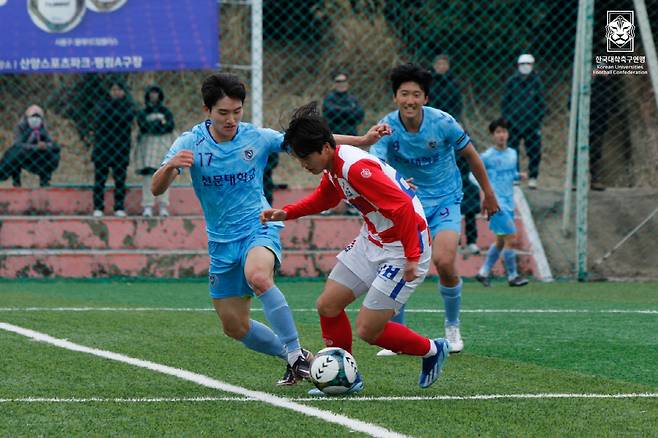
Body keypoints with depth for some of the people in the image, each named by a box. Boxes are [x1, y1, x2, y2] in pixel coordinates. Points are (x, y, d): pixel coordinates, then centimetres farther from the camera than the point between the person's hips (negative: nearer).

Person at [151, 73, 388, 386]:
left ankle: (295, 352, -26)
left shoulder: (258, 138, -6)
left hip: (258, 228, -3)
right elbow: (157, 189, -17)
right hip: (222, 241, 3)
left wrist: (362, 141, -8)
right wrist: (170, 166, -40)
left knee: (258, 277, -37)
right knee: (234, 327, 6)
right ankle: (292, 358, 28)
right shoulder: (190, 143, -7)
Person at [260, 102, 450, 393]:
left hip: (403, 249, -10)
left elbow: (404, 208, -30)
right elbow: (324, 199, 25)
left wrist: (412, 258, -28)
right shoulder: (332, 167, 2)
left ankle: (432, 351, 16)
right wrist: (286, 213, 12)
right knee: (327, 306, 7)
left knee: (367, 330, -7)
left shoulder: (356, 168, -28)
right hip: (371, 241, 10)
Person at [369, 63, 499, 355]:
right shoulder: (387, 128, -16)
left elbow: (471, 155, 0)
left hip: (445, 200, -1)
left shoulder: (442, 123, -16)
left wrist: (488, 194, 8)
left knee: (444, 262, -20)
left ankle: (452, 326, 6)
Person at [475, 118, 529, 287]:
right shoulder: (487, 156, -8)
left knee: (501, 241, 12)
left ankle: (483, 273, 24)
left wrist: (519, 175, 1)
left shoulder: (512, 154, 11)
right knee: (510, 237, -12)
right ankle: (512, 276, -4)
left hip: (509, 203, 7)